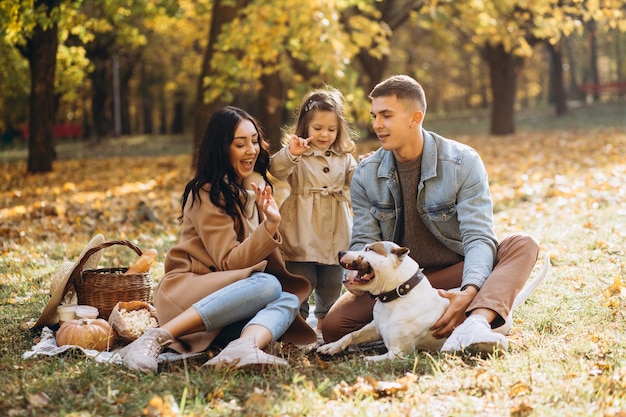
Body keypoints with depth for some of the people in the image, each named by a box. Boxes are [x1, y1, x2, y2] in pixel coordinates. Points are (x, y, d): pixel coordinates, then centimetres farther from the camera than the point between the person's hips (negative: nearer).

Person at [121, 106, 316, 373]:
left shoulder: (254, 188, 15)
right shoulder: (207, 193, -8)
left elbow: (266, 255, 18)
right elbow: (229, 263, -15)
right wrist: (270, 225, -25)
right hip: (188, 290, -7)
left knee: (289, 300, -21)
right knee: (267, 285, -32)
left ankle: (243, 347, -52)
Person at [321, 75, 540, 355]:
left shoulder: (463, 162, -12)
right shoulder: (366, 174, -1)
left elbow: (478, 238, -19)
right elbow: (364, 241, -2)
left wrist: (469, 292, -39)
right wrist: (359, 271, -28)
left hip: (455, 275, -1)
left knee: (522, 245, -28)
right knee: (334, 326, -24)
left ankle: (476, 322, -51)